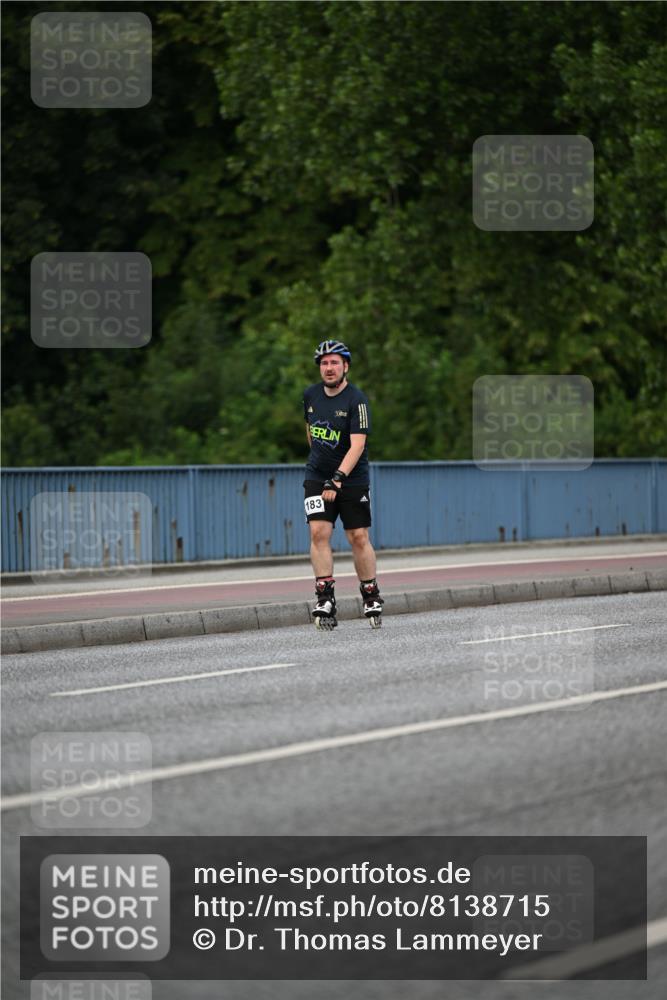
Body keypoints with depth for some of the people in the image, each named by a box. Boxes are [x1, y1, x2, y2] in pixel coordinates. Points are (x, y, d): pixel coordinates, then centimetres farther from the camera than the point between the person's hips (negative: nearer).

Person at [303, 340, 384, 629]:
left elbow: (357, 445, -24)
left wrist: (337, 478, -33)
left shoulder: (356, 400, -16)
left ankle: (371, 596, 19)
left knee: (359, 538, 2)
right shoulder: (311, 395, 1)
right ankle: (325, 599, -14)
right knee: (319, 533, -13)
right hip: (317, 476, 3)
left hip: (352, 480, -3)